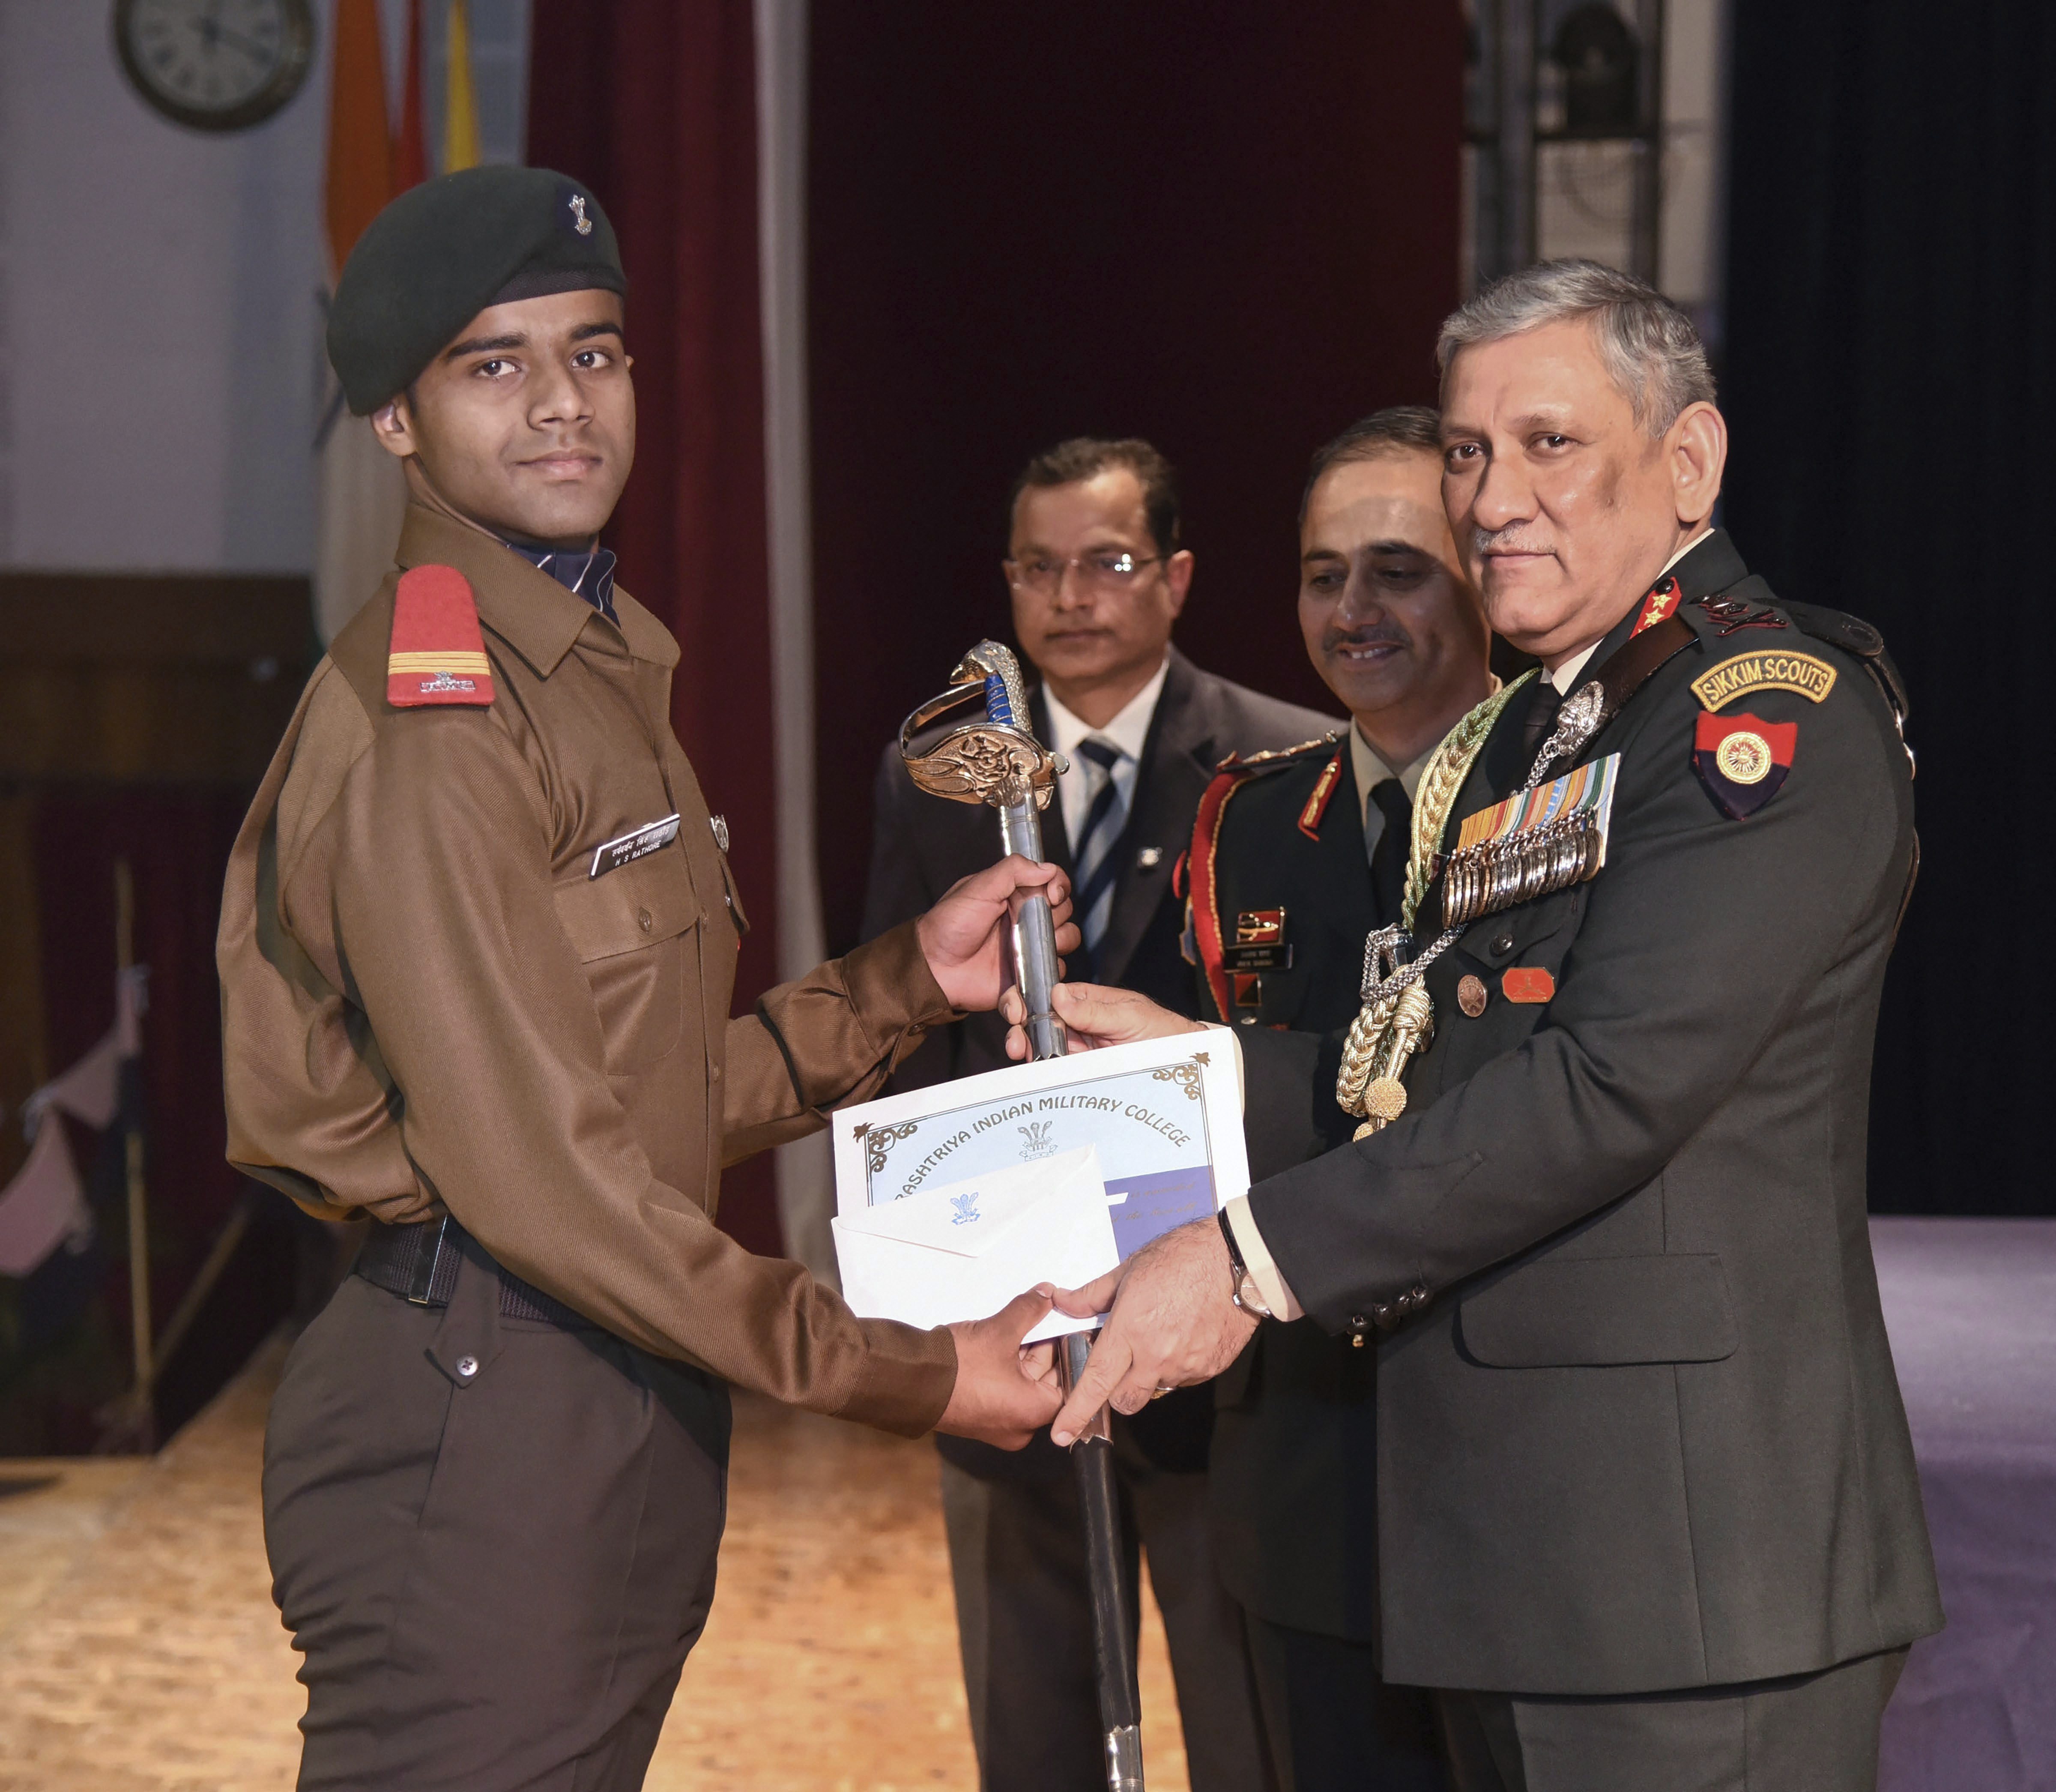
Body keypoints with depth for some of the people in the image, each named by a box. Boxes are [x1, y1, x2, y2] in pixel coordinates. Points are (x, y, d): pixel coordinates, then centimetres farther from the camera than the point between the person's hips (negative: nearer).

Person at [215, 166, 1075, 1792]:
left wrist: (908, 983, 8)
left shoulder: (603, 670, 17)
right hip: (485, 1411, -9)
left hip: (624, 1411, 9)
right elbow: (534, 1168, -20)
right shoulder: (429, 715, -15)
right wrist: (902, 1376, -17)